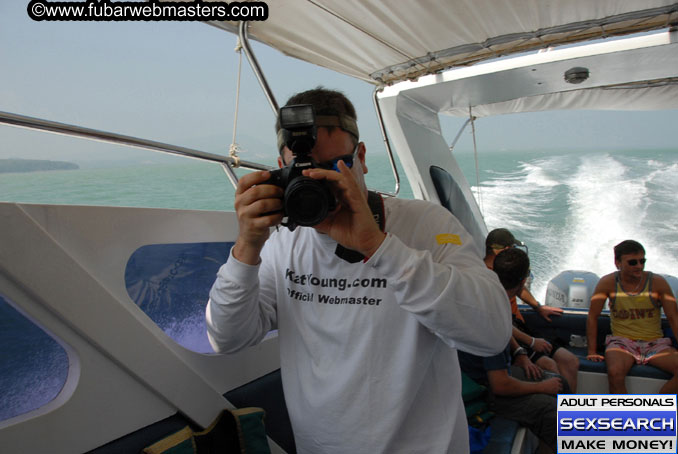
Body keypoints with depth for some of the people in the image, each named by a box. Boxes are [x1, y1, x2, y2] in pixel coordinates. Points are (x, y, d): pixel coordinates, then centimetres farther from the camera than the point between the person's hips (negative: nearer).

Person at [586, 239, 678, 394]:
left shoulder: (658, 282, -1)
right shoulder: (608, 283, -5)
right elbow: (592, 317, -2)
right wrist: (592, 351, -6)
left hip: (655, 344, 2)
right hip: (621, 342, -2)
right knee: (615, 372, -31)